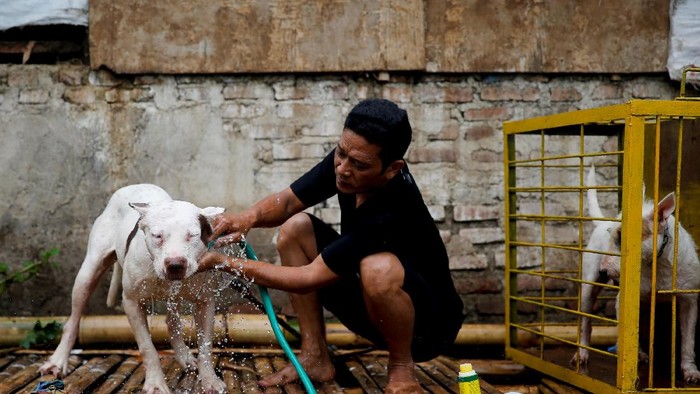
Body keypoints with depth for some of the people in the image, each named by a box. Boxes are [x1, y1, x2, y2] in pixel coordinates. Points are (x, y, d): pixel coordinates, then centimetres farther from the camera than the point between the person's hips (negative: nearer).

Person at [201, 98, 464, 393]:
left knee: (379, 268, -40)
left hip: (428, 324, -8)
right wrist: (249, 217, -28)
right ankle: (315, 357, -1)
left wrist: (224, 263, -28)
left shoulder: (394, 212, -35)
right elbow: (288, 201, -5)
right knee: (294, 228, -5)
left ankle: (402, 369, -11)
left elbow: (309, 279, -30)